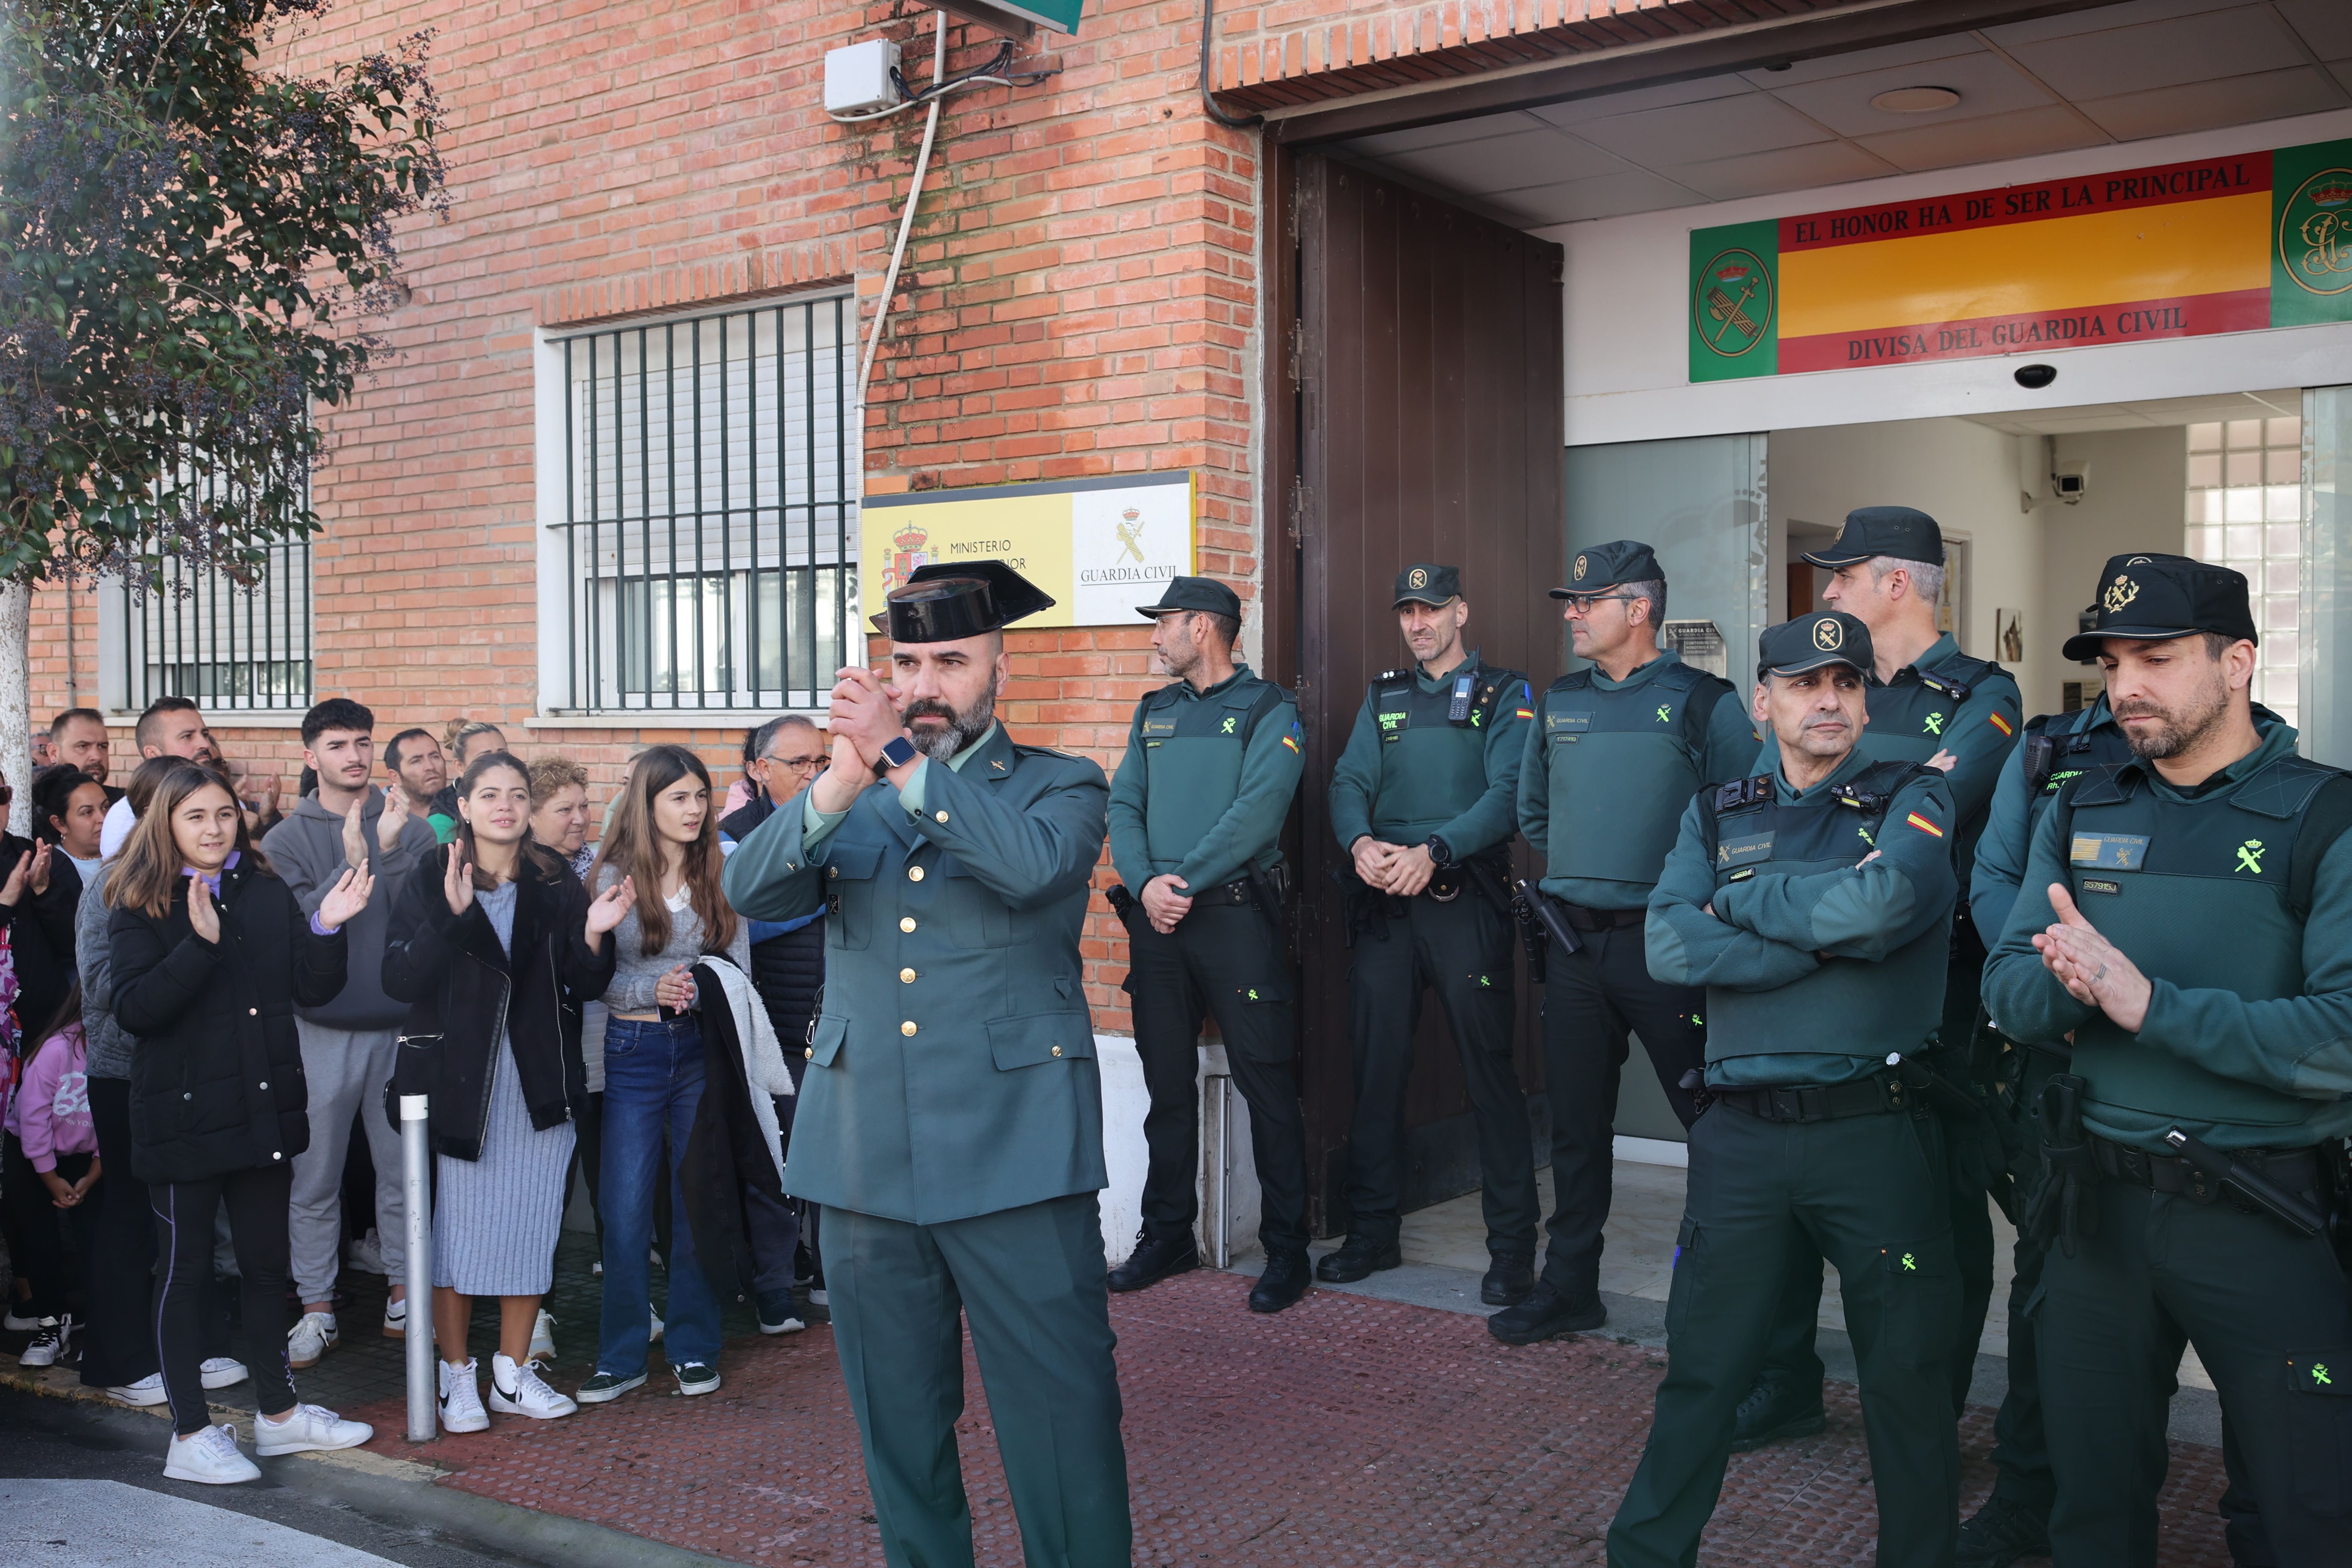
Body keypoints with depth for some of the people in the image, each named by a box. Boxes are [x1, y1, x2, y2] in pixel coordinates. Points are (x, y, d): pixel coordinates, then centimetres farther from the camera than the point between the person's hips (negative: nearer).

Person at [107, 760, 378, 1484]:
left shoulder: (269, 895, 6)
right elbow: (134, 1009, -17)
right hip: (182, 1113, -4)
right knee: (186, 1268, 5)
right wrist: (200, 944, -29)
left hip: (264, 1110, 5)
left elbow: (313, 990, 3)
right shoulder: (142, 905, -6)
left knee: (267, 1260, 14)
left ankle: (277, 1412, 27)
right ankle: (191, 1436, 15)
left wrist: (326, 927, -13)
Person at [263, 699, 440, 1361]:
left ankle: (404, 1287, 22)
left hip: (399, 1024, 1)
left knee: (403, 1168, 9)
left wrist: (390, 853, -20)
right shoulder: (287, 840, 1)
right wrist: (351, 865, -22)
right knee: (314, 1176, 4)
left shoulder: (410, 830, 3)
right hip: (321, 1027, -1)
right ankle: (317, 1306, 16)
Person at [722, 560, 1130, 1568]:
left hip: (1014, 1154, -4)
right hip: (866, 1155, 4)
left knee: (1060, 1406, -1)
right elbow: (750, 893, -3)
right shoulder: (846, 798, 14)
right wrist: (839, 783, -18)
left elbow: (1035, 864, -19)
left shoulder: (1061, 787, 4)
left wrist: (901, 760, -20)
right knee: (896, 1411, 15)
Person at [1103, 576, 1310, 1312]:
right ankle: (1168, 1236, 23)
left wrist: (1185, 881, -16)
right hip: (1158, 919, 6)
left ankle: (1286, 1249, 6)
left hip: (1235, 913, -5)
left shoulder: (1270, 710, -1)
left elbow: (1257, 810, -14)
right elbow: (1124, 805, 8)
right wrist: (1146, 883, -9)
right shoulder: (1154, 712, 17)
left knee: (1266, 1084, -3)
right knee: (1168, 1082, 11)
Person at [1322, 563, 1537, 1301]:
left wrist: (1432, 851, -22)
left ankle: (1513, 1247, 5)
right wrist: (1362, 843, -15)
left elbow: (1507, 793, -9)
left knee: (1489, 1070, -4)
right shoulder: (1383, 698, 18)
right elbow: (1349, 784, 7)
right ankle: (1372, 1233, 19)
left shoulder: (1503, 695, 4)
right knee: (1376, 1068, 7)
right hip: (1384, 905, 4)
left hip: (1465, 900, -4)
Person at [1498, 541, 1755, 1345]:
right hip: (1573, 941, 5)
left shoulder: (1704, 703, -5)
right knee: (1576, 1123, 11)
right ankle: (1570, 1287, 22)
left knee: (1714, 1116, 0)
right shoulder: (1558, 702, 11)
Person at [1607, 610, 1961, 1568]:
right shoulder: (1716, 816, 11)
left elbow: (1879, 902, -18)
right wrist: (1825, 942, -12)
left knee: (1905, 1374, 9)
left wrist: (1740, 899, -6)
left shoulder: (1913, 800, 4)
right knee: (1701, 1366, 10)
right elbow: (1670, 948, -6)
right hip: (1743, 1131, 2)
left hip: (1878, 1131, -2)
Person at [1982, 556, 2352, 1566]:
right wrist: (2071, 981, -20)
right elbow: (2008, 991, 2)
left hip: (2264, 1216, -4)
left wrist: (2152, 1003, -24)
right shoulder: (2080, 814, 6)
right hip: (2097, 1204, 4)